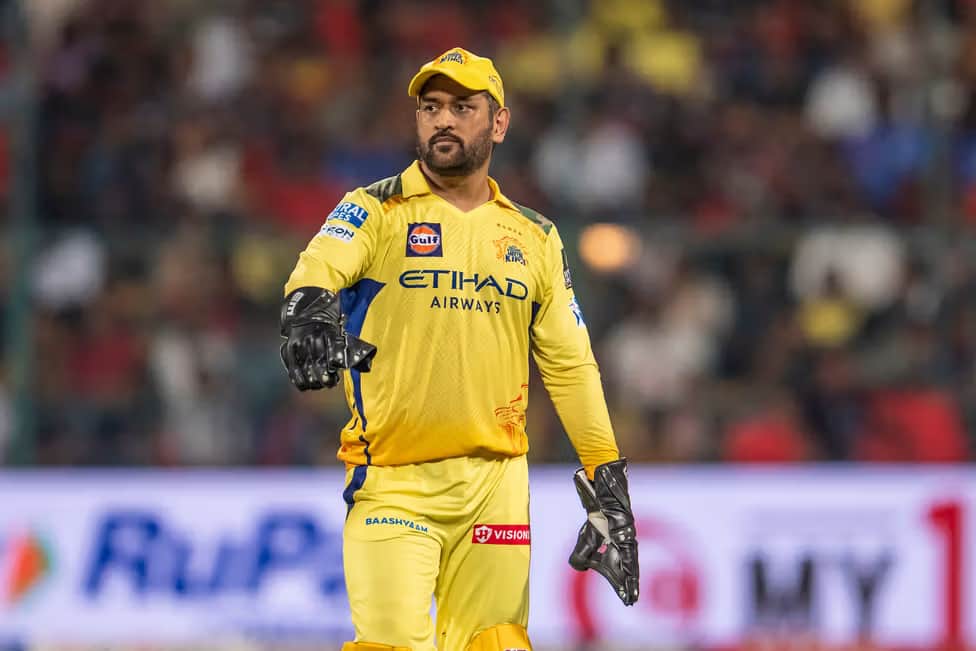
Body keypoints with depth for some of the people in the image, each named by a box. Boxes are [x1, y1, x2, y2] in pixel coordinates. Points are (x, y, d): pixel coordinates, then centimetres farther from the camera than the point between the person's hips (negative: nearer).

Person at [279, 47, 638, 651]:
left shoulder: (535, 237, 13)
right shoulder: (376, 212, 2)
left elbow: (569, 363, 14)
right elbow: (320, 266, -18)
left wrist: (608, 477, 8)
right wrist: (310, 310, -42)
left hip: (497, 482, 3)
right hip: (394, 482, -3)